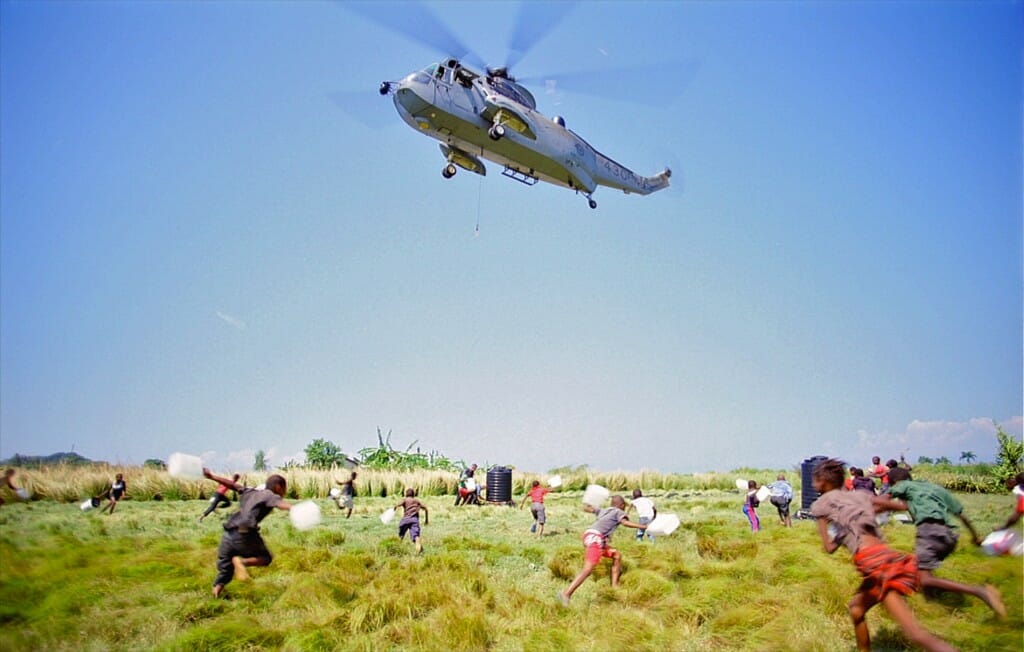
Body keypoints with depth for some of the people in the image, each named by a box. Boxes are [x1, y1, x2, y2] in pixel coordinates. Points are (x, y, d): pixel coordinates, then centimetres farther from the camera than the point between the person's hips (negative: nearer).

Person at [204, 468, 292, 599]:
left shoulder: (251, 492, 22)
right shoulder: (269, 496, 2)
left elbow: (232, 484, 30)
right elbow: (280, 503, -20)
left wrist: (212, 477, 40)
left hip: (228, 534, 7)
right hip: (245, 534, -7)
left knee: (225, 569, 19)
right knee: (265, 558, 11)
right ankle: (242, 561, -13)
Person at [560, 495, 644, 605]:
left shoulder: (604, 511, 29)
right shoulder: (619, 512, 11)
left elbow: (586, 508, 35)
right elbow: (625, 522, -11)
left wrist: (587, 506, 58)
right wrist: (642, 526, -12)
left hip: (588, 535, 9)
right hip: (595, 537, -9)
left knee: (617, 555, 19)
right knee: (588, 569, -18)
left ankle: (614, 586, 16)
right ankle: (567, 593, -30)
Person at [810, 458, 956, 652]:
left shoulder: (821, 504, 9)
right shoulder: (858, 495, 24)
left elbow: (829, 547, 8)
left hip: (873, 560, -8)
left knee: (914, 632, -17)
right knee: (856, 608, 29)